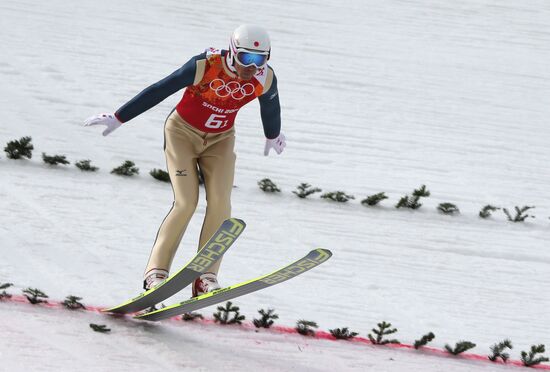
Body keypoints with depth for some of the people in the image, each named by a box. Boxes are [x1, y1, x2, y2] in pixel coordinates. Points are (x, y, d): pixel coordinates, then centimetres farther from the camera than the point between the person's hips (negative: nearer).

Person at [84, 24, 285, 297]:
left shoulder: (265, 79, -16)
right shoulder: (204, 66, -28)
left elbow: (270, 108, 8)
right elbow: (158, 92, -20)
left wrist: (273, 136, 27)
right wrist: (118, 119, -15)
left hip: (220, 140, 3)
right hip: (183, 132, -3)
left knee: (220, 203, -16)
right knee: (186, 203, -17)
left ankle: (205, 277, -14)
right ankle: (156, 271, -9)